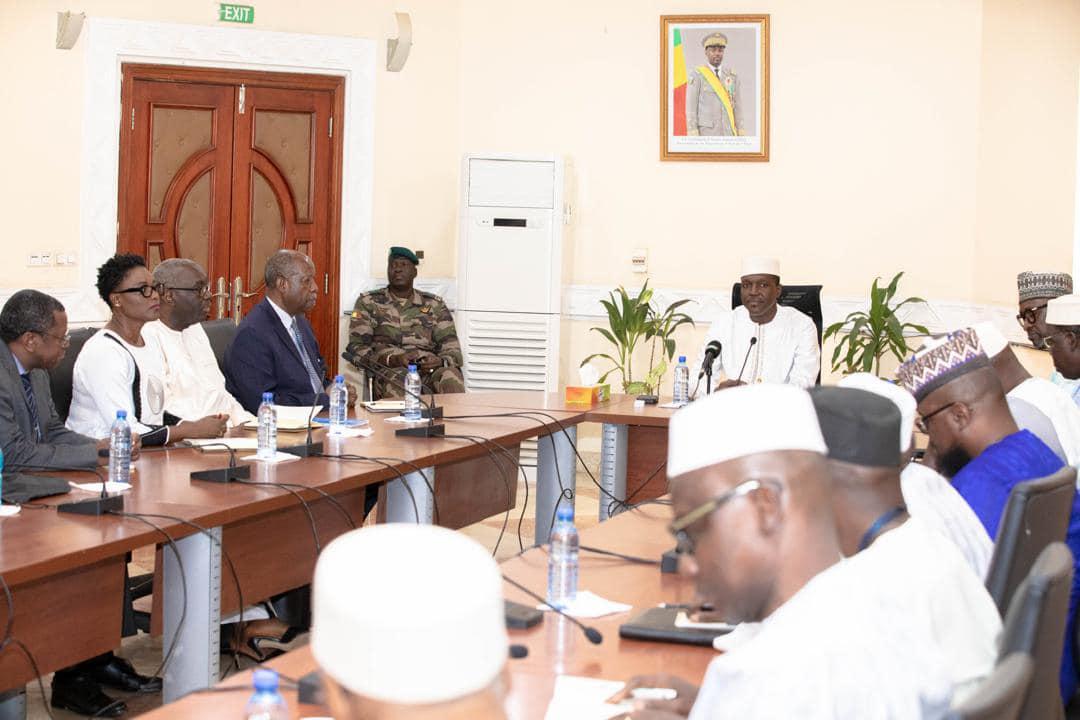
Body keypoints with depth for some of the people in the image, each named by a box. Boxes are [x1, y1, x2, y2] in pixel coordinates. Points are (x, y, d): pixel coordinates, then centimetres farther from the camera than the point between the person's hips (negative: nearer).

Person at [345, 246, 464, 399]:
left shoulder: (435, 304, 19)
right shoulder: (368, 302, 14)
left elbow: (452, 348, 13)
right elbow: (356, 349, 6)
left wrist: (441, 361, -12)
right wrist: (393, 359, -12)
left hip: (431, 369, 2)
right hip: (390, 371, -1)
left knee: (450, 375, -35)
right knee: (400, 380, -39)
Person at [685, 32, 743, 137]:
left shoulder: (731, 75, 10)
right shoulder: (696, 75, -5)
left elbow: (737, 105, 11)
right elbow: (691, 106, -7)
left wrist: (740, 134, 6)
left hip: (727, 132, 5)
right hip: (706, 132, -4)